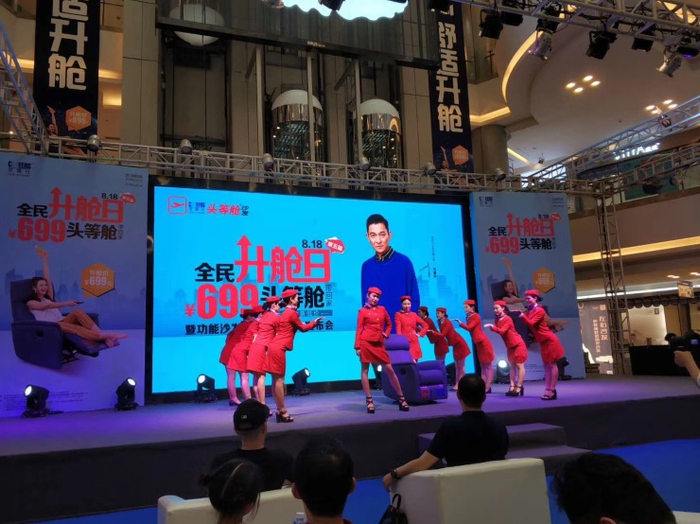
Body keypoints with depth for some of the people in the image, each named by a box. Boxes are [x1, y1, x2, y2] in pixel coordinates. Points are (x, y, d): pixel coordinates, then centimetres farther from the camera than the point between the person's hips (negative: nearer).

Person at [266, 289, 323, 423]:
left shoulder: (286, 312, 20)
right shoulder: (292, 313, -9)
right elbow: (303, 328, 2)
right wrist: (315, 322, 16)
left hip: (275, 347, 10)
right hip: (279, 348, -10)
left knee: (277, 380, 8)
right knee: (279, 380, -7)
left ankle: (280, 410, 12)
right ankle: (282, 412, -3)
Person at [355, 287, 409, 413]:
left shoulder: (382, 309, 13)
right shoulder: (362, 311, 2)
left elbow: (389, 324, 25)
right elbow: (359, 329, -2)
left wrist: (386, 334, 7)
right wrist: (357, 346, -8)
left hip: (379, 343, 3)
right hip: (366, 342, -3)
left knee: (390, 370, 1)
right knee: (365, 370, -1)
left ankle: (401, 399, 7)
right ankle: (369, 401, 5)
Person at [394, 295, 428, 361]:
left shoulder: (414, 315, 12)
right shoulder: (398, 314, 2)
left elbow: (426, 326, 18)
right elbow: (398, 328, -10)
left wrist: (420, 334, 7)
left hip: (414, 342, 4)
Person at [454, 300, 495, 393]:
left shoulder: (476, 316, -10)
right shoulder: (469, 318, 14)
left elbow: (469, 327, -20)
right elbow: (470, 329, 6)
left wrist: (460, 323, -14)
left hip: (483, 342, -9)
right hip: (478, 343, 9)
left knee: (488, 366, -3)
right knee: (483, 366, 11)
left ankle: (487, 387, -3)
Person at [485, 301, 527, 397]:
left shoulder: (508, 319, -21)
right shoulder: (498, 320, 5)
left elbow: (502, 331, -32)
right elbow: (498, 330, 2)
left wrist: (492, 327, -39)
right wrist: (492, 327, -14)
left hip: (518, 344, -9)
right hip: (510, 346, 9)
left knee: (519, 366, -4)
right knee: (512, 366, 8)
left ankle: (519, 388, -4)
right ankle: (512, 387, 9)